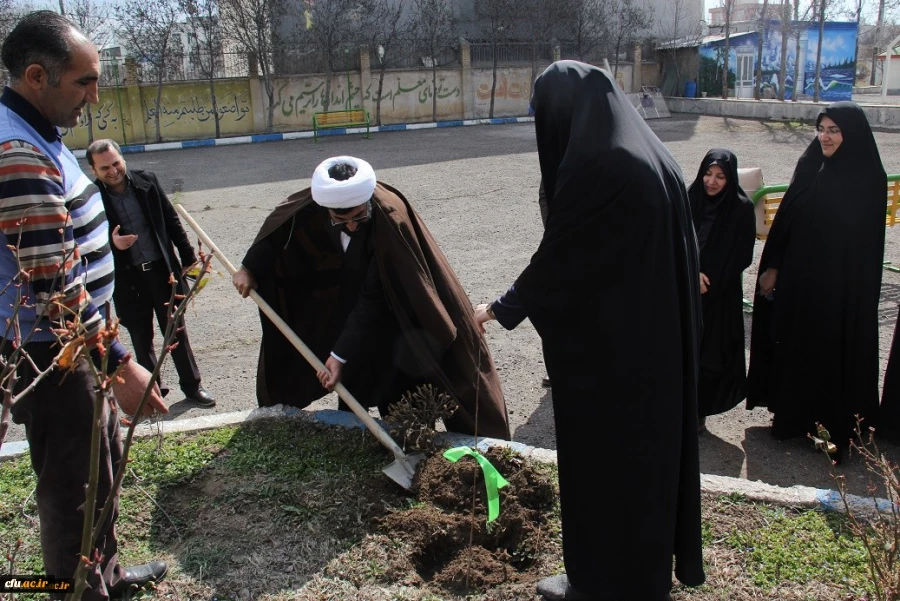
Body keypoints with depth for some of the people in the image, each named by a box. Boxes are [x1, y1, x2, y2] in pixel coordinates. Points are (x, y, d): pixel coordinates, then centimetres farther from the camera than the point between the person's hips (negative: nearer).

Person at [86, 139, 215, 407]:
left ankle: (192, 385, 25)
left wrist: (188, 258, 5)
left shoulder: (146, 181, -3)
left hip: (162, 270, 2)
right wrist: (111, 244, -25)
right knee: (141, 338, 13)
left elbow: (172, 221, 5)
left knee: (177, 331, 12)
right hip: (127, 279, -1)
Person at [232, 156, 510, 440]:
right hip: (352, 297, 5)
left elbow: (373, 299, -34)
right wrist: (250, 268, 3)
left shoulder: (391, 219, -38)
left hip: (398, 306, -5)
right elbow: (279, 225, 0)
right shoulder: (311, 206, -23)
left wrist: (340, 353, -32)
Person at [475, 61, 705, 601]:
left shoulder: (593, 164, -21)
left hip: (607, 349, -9)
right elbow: (682, 254, 12)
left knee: (601, 456, 7)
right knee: (652, 444, 20)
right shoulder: (655, 156, 6)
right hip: (662, 340, 9)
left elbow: (556, 258, -15)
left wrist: (503, 308, 1)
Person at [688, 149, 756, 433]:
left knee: (711, 354, 3)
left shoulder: (742, 208, -7)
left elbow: (742, 256, -5)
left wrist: (710, 280, -9)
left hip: (721, 296, -2)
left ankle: (699, 413, 16)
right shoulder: (689, 199, -1)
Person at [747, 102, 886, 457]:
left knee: (835, 350, 3)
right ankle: (793, 413, 29)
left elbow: (865, 243, -11)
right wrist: (772, 266, 4)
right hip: (797, 276, 5)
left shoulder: (868, 179, -10)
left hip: (842, 286, -5)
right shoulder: (809, 166, 4)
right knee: (792, 344, 13)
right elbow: (785, 219, 7)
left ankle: (834, 425, 17)